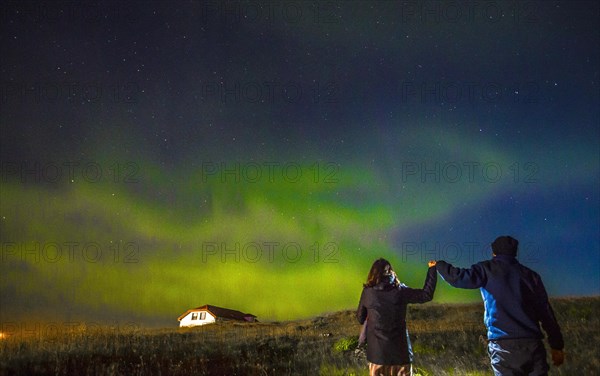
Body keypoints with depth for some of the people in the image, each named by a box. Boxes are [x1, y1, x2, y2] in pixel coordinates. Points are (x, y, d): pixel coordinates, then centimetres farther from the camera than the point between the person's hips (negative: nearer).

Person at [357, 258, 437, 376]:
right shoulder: (400, 291, -8)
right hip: (399, 348, -1)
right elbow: (427, 294, -3)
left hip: (377, 350, 1)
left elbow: (360, 318, 4)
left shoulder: (367, 292, -4)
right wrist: (432, 269, 5)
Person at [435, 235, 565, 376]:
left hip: (503, 344, -3)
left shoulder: (488, 269, 4)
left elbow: (459, 278, -4)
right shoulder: (530, 274, 14)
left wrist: (439, 265, 15)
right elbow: (546, 311, 12)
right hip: (532, 343, 3)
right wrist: (557, 345, 15)